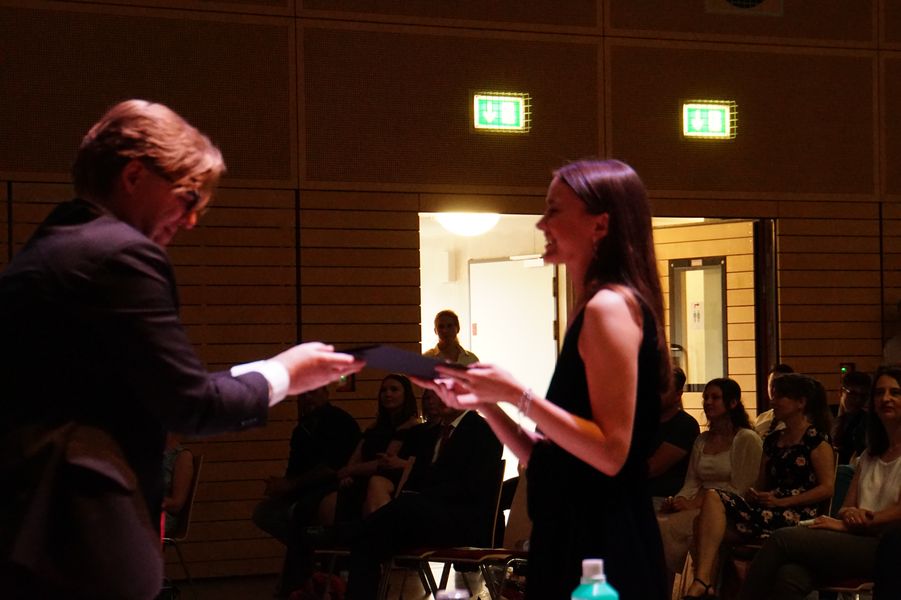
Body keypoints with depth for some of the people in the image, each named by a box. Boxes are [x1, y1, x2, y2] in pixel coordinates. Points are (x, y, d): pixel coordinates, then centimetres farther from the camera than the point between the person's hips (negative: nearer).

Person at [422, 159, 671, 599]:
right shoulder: (593, 311, 16)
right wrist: (485, 403, 6)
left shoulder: (611, 305, -12)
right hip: (575, 539, 9)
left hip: (600, 550, -9)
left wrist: (518, 395, -17)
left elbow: (611, 453, -20)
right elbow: (545, 458, 17)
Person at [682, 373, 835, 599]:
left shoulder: (815, 439, 2)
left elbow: (827, 488, -6)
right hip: (768, 512, 7)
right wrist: (753, 495, 2)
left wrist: (781, 502, -12)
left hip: (798, 517, -7)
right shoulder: (772, 440, 24)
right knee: (713, 497, -21)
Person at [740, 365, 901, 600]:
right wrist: (849, 514, -5)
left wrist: (843, 524, -10)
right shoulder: (870, 456, 27)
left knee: (782, 539, -23)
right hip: (856, 543, 6)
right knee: (789, 576, -28)